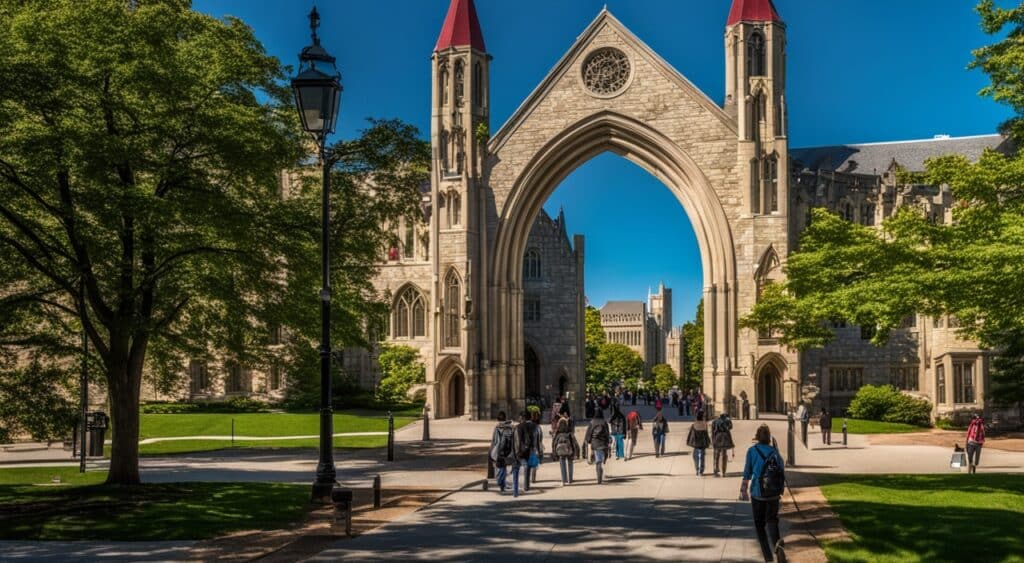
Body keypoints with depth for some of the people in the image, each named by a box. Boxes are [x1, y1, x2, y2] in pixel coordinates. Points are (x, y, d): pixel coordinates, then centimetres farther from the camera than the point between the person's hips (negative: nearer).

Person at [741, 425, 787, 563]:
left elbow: (747, 472, -3)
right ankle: (777, 544, -20)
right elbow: (782, 472, 3)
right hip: (773, 493, 2)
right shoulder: (774, 451, 2)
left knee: (759, 524, 11)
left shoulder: (752, 451, -4)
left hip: (757, 492, -2)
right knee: (772, 520, 10)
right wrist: (780, 491, 14)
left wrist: (743, 489, 7)